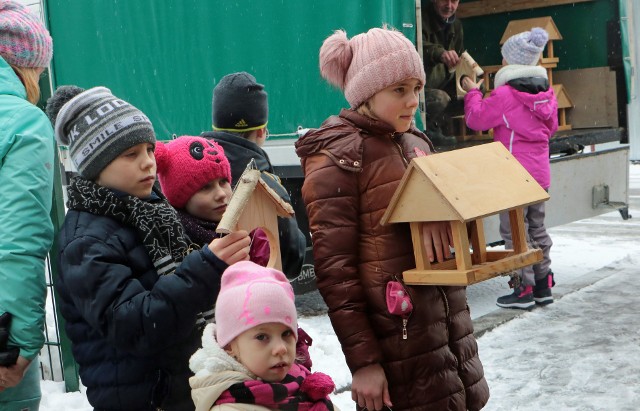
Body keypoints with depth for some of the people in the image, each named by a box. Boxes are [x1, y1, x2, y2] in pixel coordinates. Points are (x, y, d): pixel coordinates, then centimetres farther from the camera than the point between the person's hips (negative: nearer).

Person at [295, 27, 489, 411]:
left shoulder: (417, 141, 11)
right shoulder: (337, 156, -10)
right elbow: (335, 270, -14)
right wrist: (362, 360, -16)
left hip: (450, 319, 7)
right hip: (398, 333, -7)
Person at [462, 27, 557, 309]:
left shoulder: (505, 95, -16)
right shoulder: (547, 94, 6)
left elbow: (476, 118, -7)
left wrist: (472, 93, 9)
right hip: (540, 173, 8)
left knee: (514, 231, -1)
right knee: (537, 228, 16)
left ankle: (523, 289, 2)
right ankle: (543, 285, 22)